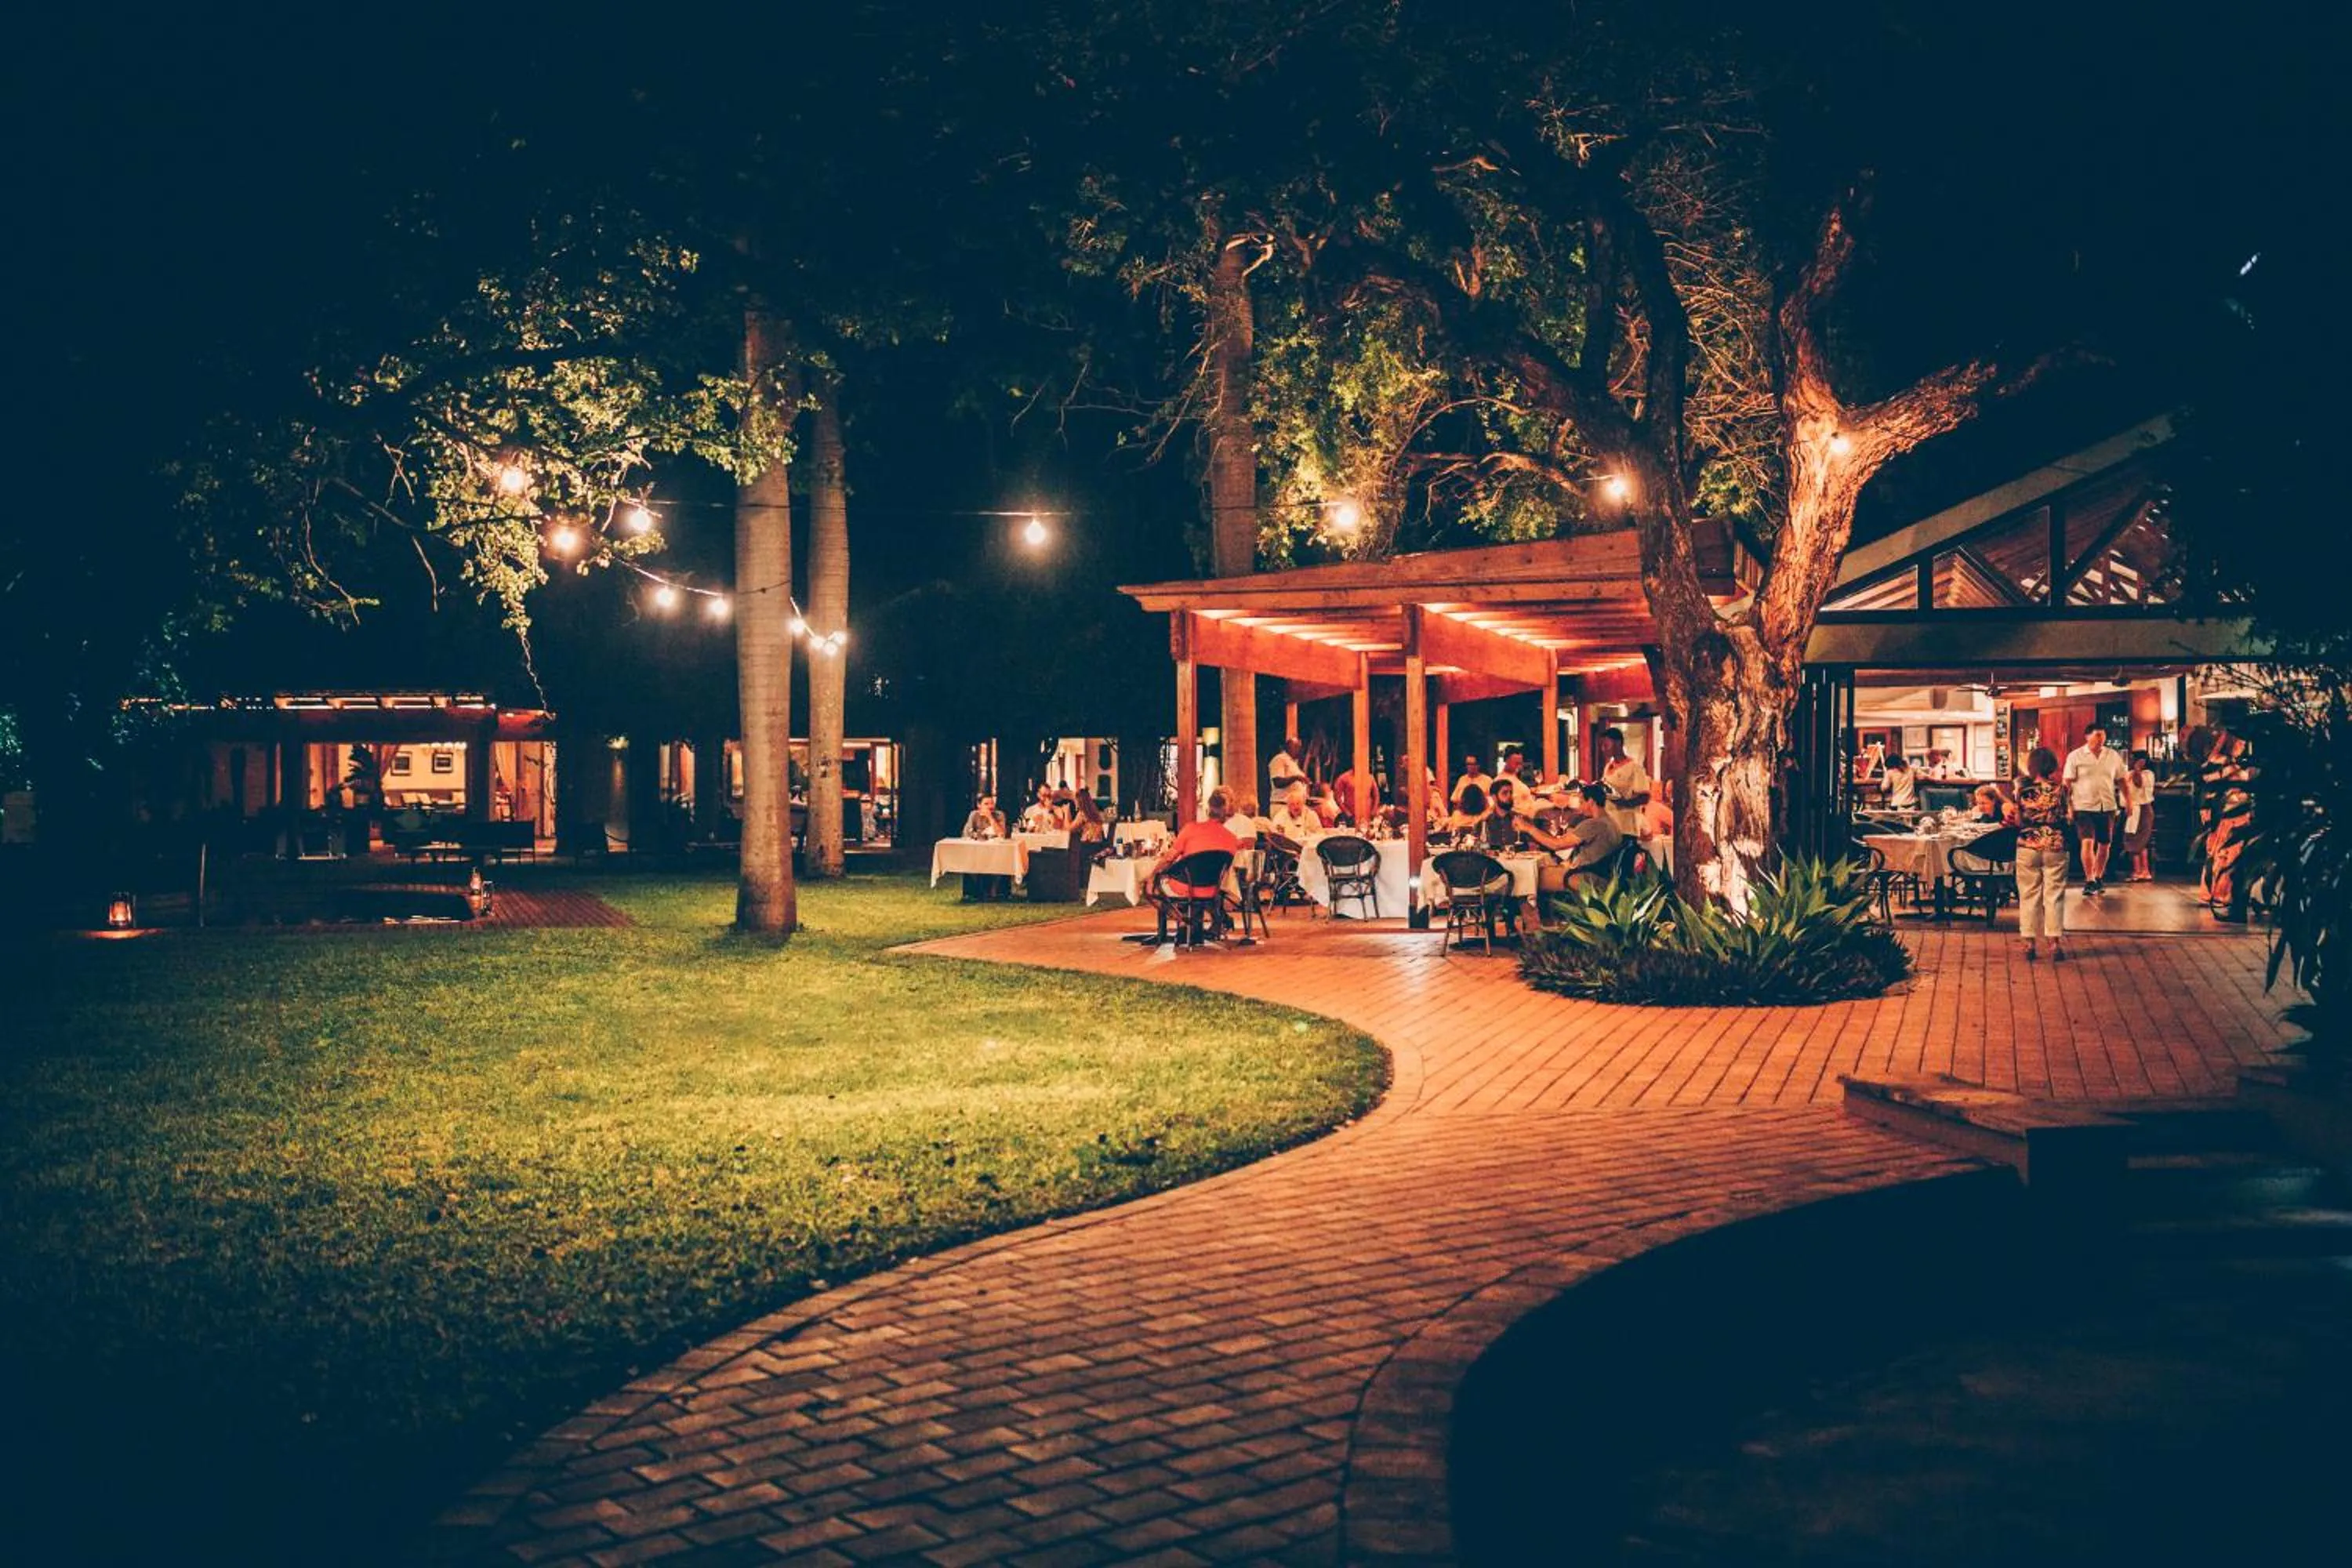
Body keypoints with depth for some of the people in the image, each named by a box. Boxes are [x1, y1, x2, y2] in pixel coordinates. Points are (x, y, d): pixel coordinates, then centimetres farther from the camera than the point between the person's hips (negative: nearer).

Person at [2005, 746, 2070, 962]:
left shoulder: (2022, 790, -6)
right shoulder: (2059, 790, -6)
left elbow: (2017, 822, -3)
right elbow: (2067, 818, -2)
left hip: (2027, 848, 0)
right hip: (2055, 847, 0)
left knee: (2029, 895, 7)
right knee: (2054, 895, 7)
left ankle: (2029, 943, 8)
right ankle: (2055, 942, 6)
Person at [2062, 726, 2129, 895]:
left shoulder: (2113, 756, 8)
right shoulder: (2075, 756, -2)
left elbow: (2121, 780, 14)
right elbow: (2066, 783, -4)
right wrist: (2068, 806, -11)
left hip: (2108, 807, 4)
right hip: (2084, 807, -4)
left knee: (2105, 844, 9)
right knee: (2088, 842, -15)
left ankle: (2098, 878, 24)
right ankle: (2089, 881, -11)